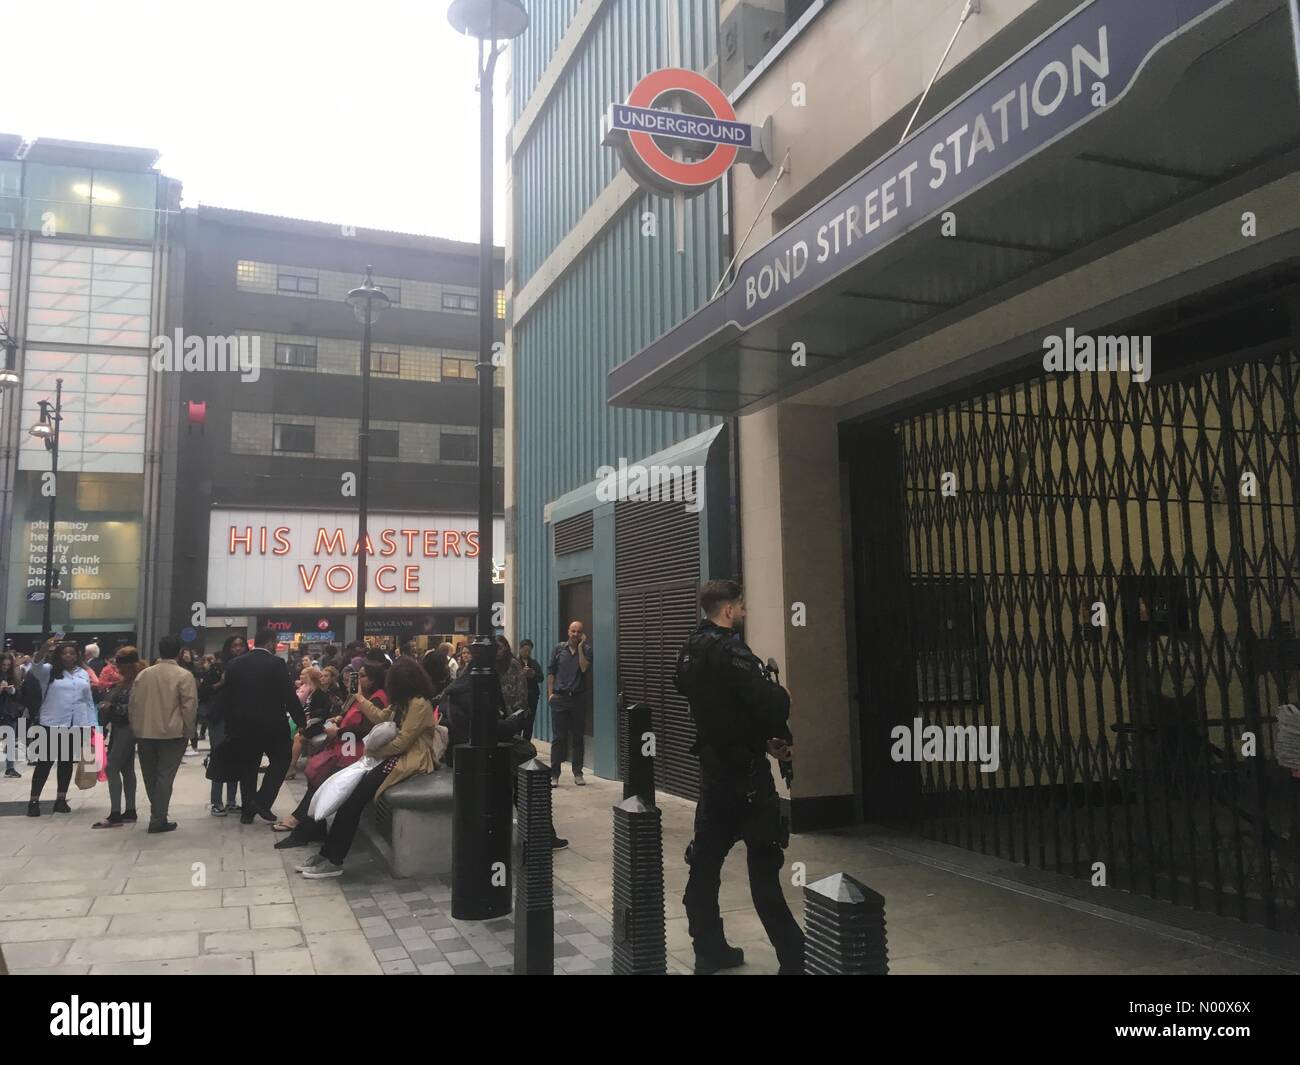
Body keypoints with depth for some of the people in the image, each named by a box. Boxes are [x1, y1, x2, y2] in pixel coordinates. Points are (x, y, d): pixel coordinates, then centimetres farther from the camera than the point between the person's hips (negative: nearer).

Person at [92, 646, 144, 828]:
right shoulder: (122, 680, 13)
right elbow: (110, 699, 23)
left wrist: (113, 707, -22)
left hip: (128, 727, -10)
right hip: (119, 726, 10)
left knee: (112, 767, -12)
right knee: (126, 768, 12)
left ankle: (115, 814, -11)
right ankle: (130, 812, 19)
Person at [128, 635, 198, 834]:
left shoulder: (143, 674, 5)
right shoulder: (184, 675, -10)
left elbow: (132, 704, 9)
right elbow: (189, 707, -12)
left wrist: (136, 728, 19)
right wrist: (189, 732, 0)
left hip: (145, 733, 5)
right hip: (172, 734, -4)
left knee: (150, 776, 16)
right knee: (164, 776, 0)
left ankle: (157, 814, 24)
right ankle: (158, 819, -1)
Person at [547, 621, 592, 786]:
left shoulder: (586, 649, 4)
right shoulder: (559, 648, 6)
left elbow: (584, 668, -12)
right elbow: (550, 671, 8)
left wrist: (580, 647, -10)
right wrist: (550, 693, 0)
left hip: (578, 698, 0)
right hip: (559, 698, 0)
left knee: (578, 737, 6)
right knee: (558, 737, -1)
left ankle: (578, 773, 15)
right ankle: (554, 775, 2)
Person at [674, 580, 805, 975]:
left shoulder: (690, 652, 8)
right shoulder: (730, 651, -20)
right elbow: (769, 703, -29)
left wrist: (763, 740, 13)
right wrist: (777, 735, -7)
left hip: (713, 765, 9)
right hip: (744, 770, -8)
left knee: (706, 860, 12)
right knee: (764, 864, -3)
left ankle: (709, 950, 21)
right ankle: (793, 958, 5)